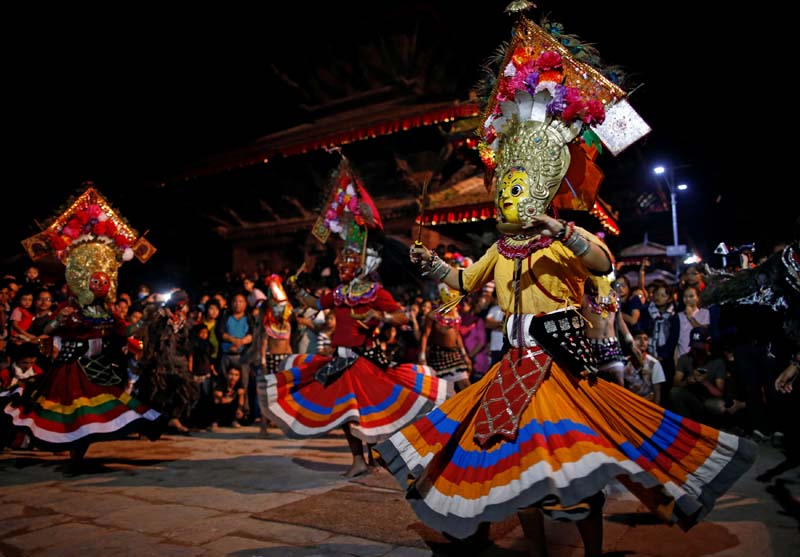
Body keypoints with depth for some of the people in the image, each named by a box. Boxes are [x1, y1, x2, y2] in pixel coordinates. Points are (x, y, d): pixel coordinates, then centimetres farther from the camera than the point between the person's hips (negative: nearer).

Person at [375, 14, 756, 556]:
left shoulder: (566, 239, -8)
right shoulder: (499, 251, 11)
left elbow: (604, 263, -27)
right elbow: (465, 282, 25)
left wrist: (560, 231, -38)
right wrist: (432, 264, 14)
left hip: (563, 365, -7)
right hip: (517, 365, 7)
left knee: (578, 474, -3)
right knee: (518, 463, 15)